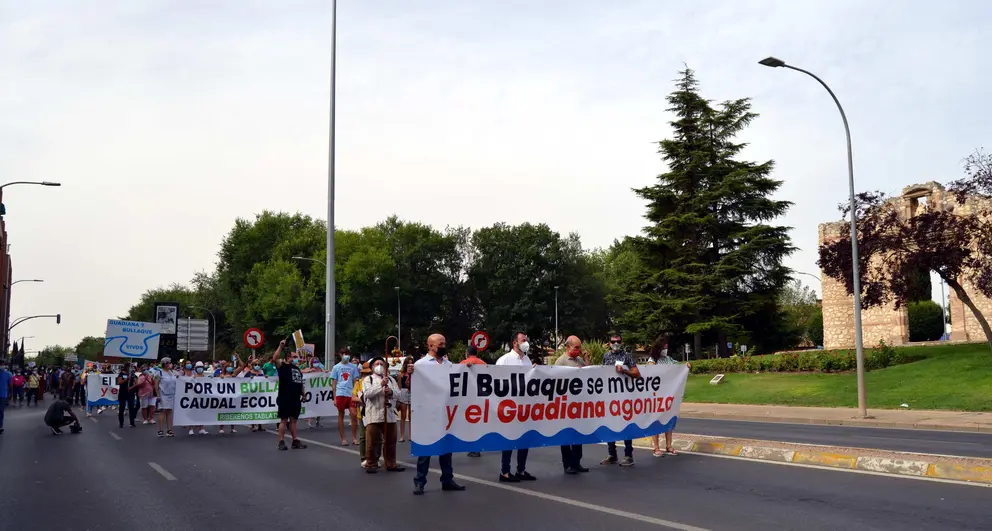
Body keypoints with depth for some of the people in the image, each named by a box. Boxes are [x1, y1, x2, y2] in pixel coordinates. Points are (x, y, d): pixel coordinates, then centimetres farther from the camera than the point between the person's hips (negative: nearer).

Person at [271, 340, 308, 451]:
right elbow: (274, 359, -22)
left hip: (296, 399, 7)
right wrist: (281, 346, -26)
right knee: (284, 420, -4)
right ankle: (281, 442, 0)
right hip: (285, 399, -7)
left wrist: (303, 394, 19)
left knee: (293, 420, 11)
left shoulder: (298, 369, 18)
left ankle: (295, 441, 13)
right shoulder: (282, 365, -3)